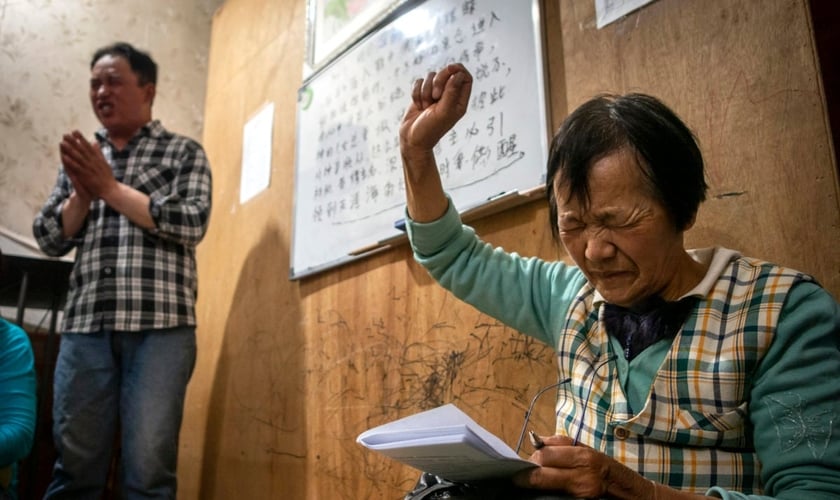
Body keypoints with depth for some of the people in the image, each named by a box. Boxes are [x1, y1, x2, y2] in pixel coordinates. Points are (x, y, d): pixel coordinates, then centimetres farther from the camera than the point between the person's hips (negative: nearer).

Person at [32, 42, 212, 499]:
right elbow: (49, 239, 15)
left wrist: (110, 188, -4)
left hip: (160, 324, -3)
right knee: (74, 462, 7)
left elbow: (191, 224, -6)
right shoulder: (80, 155, 20)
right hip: (85, 324, 4)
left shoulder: (184, 152, 9)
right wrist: (82, 193, -2)